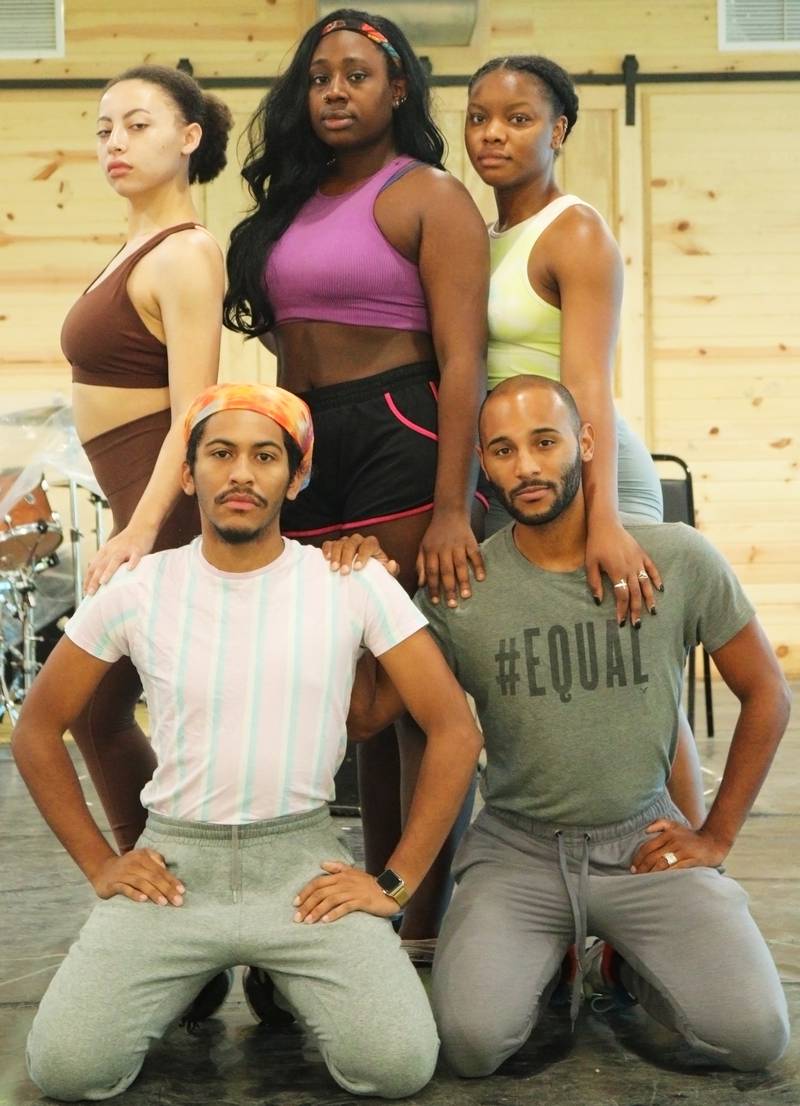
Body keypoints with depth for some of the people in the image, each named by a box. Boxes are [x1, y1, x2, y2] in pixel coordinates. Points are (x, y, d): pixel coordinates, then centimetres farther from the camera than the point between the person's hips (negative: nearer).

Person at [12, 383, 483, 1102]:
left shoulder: (353, 583, -4)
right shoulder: (136, 590, 0)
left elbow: (455, 731, -2)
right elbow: (37, 732, 11)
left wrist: (395, 883, -5)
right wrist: (99, 865, 4)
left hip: (303, 860, -1)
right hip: (173, 863, 1)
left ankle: (298, 981, 12)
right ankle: (185, 981, 14)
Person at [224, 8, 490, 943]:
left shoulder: (429, 196, -2)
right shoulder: (296, 201, 18)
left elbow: (462, 361, -11)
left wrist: (450, 510, -19)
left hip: (401, 437, -7)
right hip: (309, 448, 7)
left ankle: (424, 930, 2)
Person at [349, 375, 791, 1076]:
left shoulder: (680, 560, -6)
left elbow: (766, 695, 5)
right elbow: (366, 717, -1)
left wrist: (717, 835, 3)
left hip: (644, 843, 0)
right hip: (519, 850, 0)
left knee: (755, 1037, -18)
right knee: (470, 1040, -23)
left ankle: (623, 965, 15)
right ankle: (546, 961, 13)